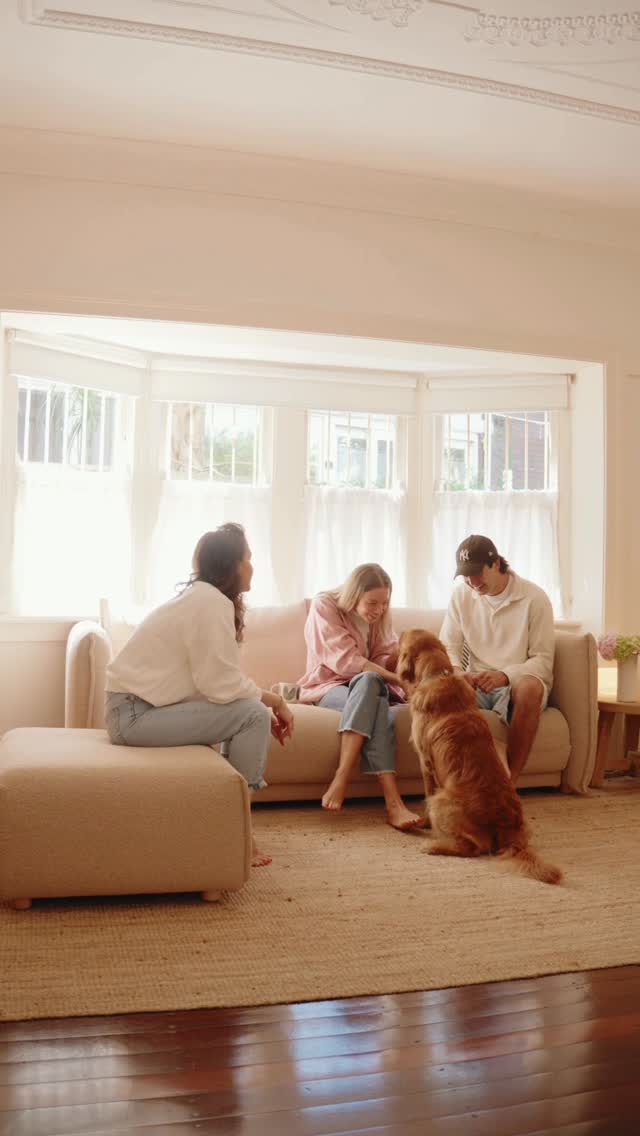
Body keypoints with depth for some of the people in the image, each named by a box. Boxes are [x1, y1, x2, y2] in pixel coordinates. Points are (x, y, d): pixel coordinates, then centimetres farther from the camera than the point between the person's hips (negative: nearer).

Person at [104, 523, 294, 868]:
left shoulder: (201, 595, 14)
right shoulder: (212, 602, -17)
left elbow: (213, 679, 10)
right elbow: (222, 685, -22)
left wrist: (267, 707, 2)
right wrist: (275, 701, -7)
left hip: (138, 705, 10)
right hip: (135, 713, -10)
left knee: (253, 712, 13)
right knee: (253, 715, -16)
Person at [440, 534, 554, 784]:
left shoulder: (534, 597, -6)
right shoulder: (461, 595, 5)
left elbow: (543, 660, -8)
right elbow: (448, 648, 5)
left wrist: (505, 675, -26)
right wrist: (457, 673, -19)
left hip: (518, 684, -2)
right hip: (478, 685, 2)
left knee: (529, 687, -39)